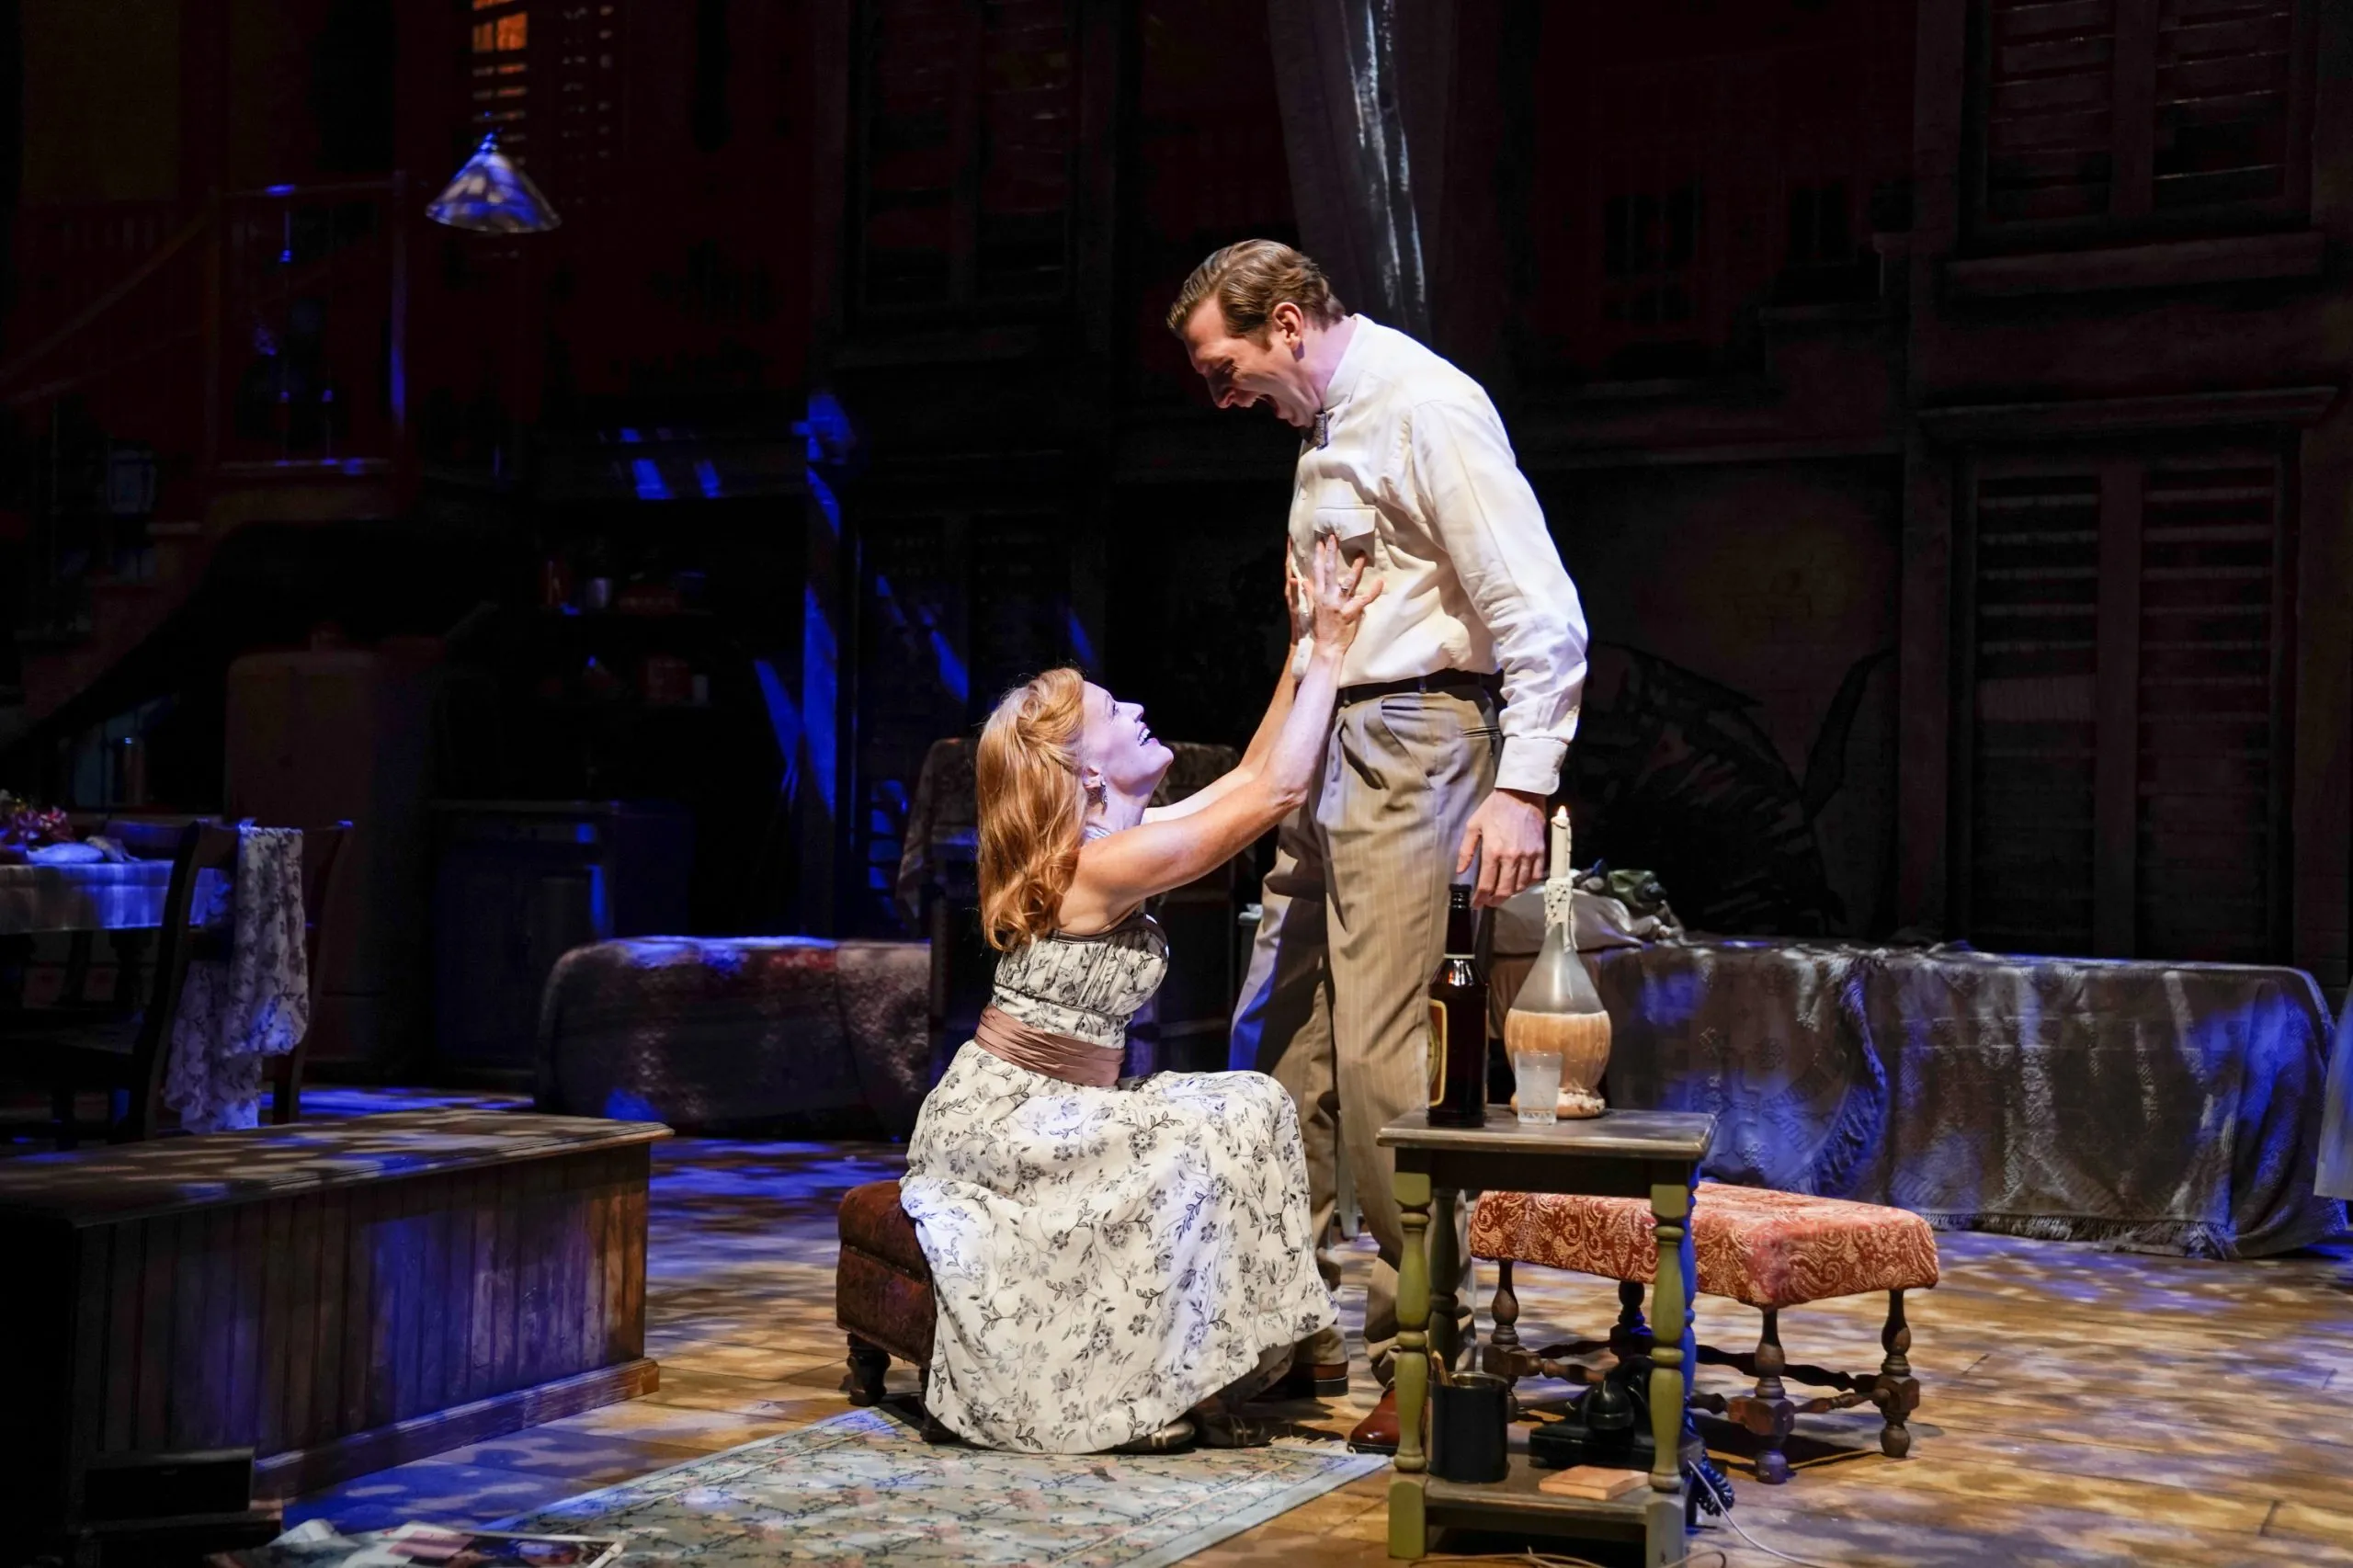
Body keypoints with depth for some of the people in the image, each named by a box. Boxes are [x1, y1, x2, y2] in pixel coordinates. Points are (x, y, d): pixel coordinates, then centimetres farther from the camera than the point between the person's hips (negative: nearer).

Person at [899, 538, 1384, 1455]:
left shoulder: (1105, 846, 7)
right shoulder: (1105, 868, -21)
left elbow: (1247, 780, 15)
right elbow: (1276, 793, -19)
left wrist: (1308, 652, 11)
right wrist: (1329, 651, -12)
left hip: (1009, 1118, 9)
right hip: (1007, 1124, -9)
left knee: (1245, 1113, 2)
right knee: (1232, 1122, -16)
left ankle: (1172, 1380, 1)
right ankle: (1161, 1392, -10)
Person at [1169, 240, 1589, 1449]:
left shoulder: (1426, 408, -10)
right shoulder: (1328, 425, 17)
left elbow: (1541, 615, -16)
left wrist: (1522, 788, -22)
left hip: (1413, 747, -9)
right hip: (1329, 757, 9)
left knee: (1384, 1058, -10)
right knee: (1274, 1041, 9)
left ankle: (1426, 1349, 2)